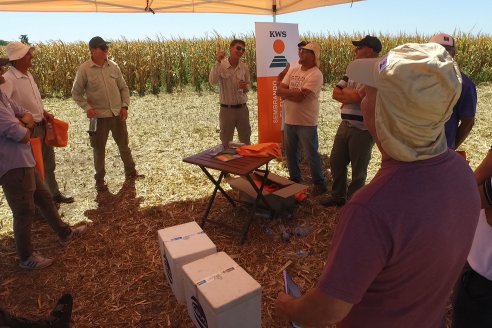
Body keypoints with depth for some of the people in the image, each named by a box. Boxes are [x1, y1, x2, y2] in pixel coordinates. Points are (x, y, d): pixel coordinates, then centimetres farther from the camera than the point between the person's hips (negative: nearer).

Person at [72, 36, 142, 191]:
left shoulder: (113, 66, 2)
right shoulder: (84, 69, -8)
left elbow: (124, 88, 9)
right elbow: (76, 93, -1)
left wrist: (125, 106, -3)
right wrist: (87, 108, -14)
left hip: (118, 114, 3)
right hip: (99, 116, -3)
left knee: (124, 144, 15)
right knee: (99, 149, 7)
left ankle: (130, 172, 32)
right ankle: (100, 180, 22)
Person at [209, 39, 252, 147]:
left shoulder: (244, 67, 0)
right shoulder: (221, 65, -10)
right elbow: (212, 81, -26)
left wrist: (245, 87, -12)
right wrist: (217, 62, -31)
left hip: (242, 108, 3)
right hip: (226, 109, -3)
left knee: (246, 140, 15)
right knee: (226, 142, 10)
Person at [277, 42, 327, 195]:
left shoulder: (316, 74, -15)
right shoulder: (292, 69, 7)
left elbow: (299, 97, -24)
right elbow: (279, 91, -2)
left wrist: (287, 93, -10)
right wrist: (295, 92, -16)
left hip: (306, 123, -7)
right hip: (289, 121, 7)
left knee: (312, 155, 4)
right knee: (291, 153, 18)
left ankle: (319, 183, 22)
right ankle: (295, 180, 37)